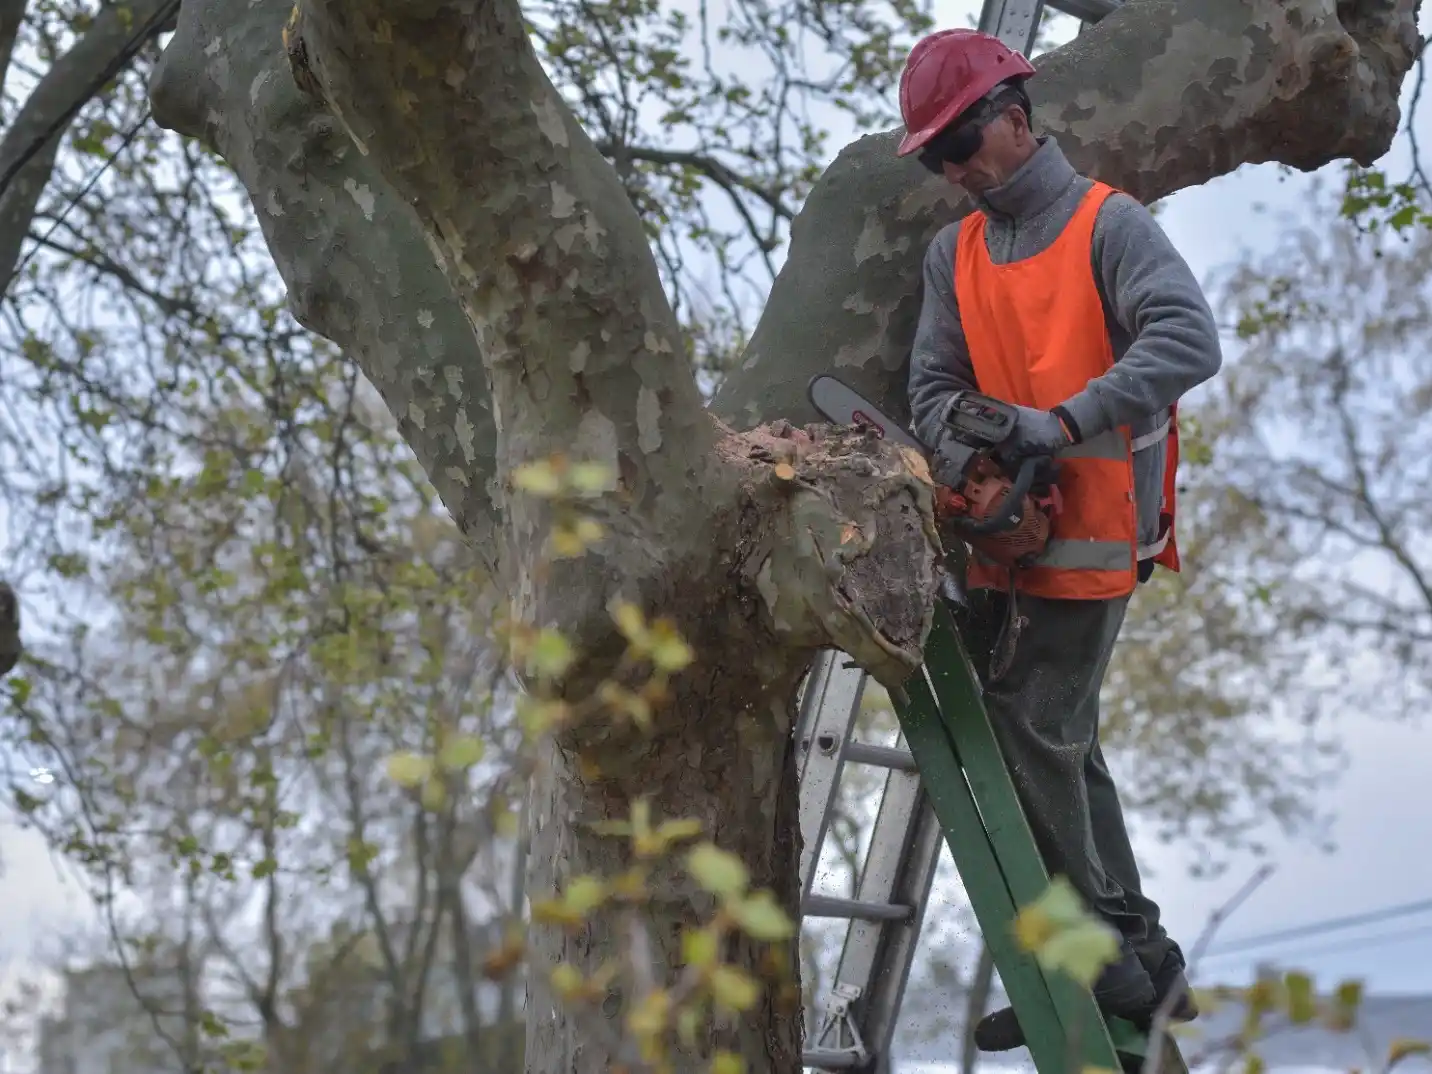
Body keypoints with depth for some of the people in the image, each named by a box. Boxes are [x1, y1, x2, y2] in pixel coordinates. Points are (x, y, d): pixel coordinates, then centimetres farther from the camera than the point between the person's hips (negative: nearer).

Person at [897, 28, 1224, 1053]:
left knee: (1032, 733, -10)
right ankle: (1135, 959, 21)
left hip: (1093, 534, -7)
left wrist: (1064, 423, -30)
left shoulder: (1108, 224, -9)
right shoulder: (954, 254, 12)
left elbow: (1188, 340, -23)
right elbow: (935, 383, 7)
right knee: (1061, 746, 11)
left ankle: (1114, 955, 3)